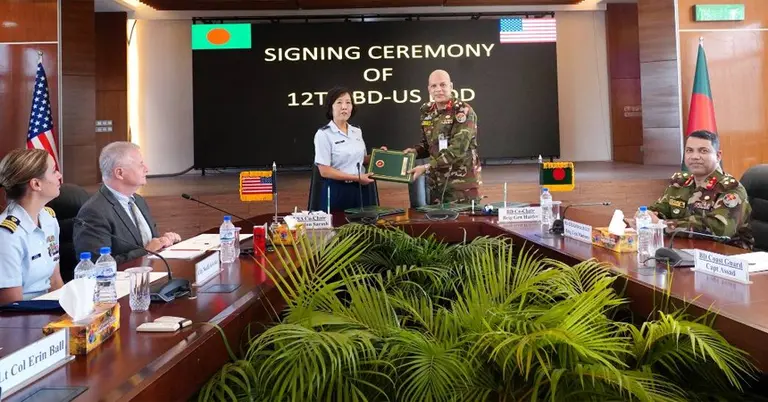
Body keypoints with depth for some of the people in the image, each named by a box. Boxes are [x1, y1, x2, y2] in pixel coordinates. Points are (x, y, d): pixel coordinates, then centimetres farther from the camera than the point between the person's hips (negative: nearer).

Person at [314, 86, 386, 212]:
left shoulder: (357, 132, 10)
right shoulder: (323, 134, -9)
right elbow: (324, 171, -14)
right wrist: (356, 178, -15)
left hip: (361, 190, 6)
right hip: (337, 191, -5)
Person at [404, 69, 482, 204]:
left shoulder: (463, 111, -13)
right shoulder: (427, 112, 7)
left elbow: (457, 149, -22)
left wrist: (426, 167, -23)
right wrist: (415, 151, -3)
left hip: (462, 184, -6)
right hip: (436, 183, 6)